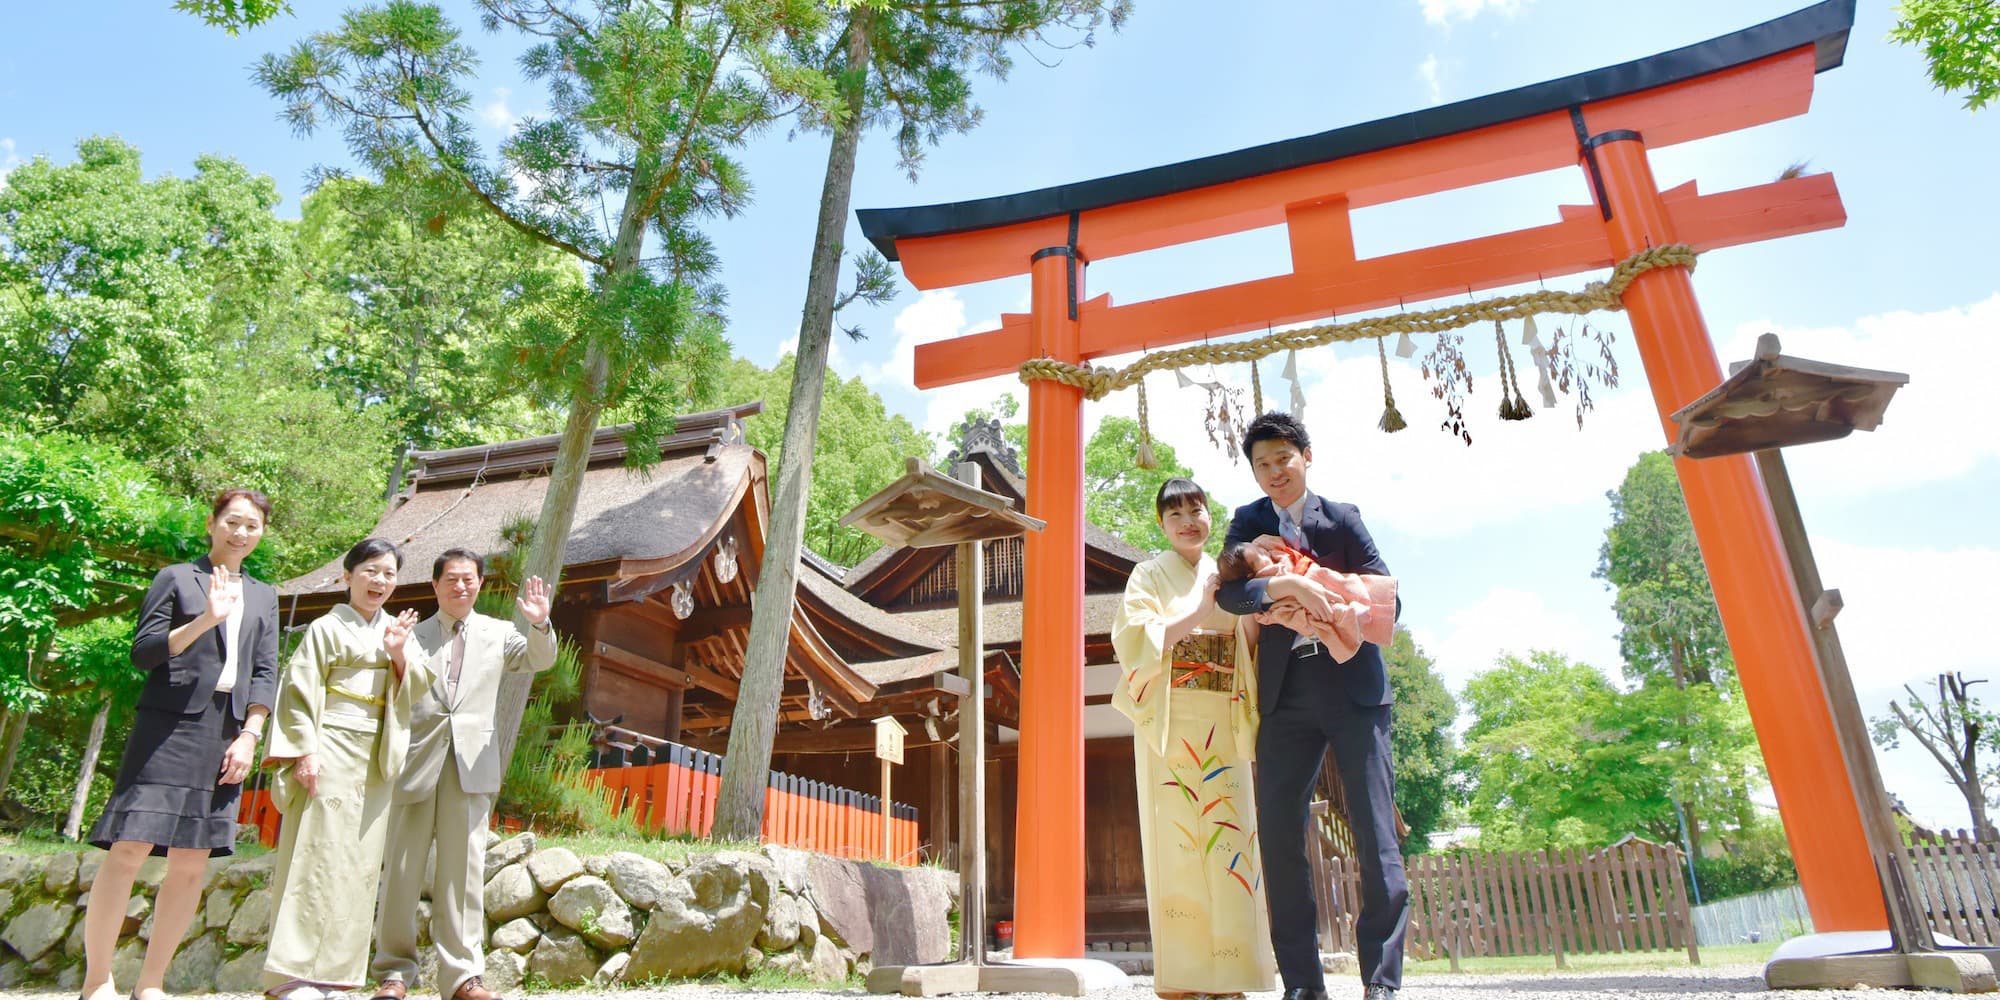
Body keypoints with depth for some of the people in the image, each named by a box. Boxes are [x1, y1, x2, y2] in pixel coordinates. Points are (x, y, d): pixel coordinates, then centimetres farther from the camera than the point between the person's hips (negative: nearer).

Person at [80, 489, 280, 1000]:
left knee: (192, 863, 3)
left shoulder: (263, 596, 18)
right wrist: (205, 620, -16)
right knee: (130, 848, -9)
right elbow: (143, 652, -2)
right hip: (168, 727, -4)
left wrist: (249, 736, 1)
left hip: (226, 735, 4)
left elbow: (265, 673, 12)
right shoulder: (176, 578, 6)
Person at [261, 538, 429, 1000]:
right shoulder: (327, 628, -2)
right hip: (331, 752, -6)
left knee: (360, 863, 6)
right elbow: (299, 691, -7)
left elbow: (419, 683, 8)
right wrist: (305, 751, -15)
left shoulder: (396, 628, 14)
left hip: (375, 758, 6)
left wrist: (399, 653, -10)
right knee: (317, 854, -8)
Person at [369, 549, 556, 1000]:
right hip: (417, 760, 0)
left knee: (463, 870, 1)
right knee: (401, 870, 5)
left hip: (472, 764, 0)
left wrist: (540, 625, -20)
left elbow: (538, 660, 0)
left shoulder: (498, 633, 13)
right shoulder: (413, 635, 10)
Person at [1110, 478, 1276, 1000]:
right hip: (1171, 722, -4)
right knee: (1178, 844, -6)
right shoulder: (1150, 576, 7)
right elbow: (1134, 641, -7)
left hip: (1225, 726, 4)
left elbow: (1250, 648, 18)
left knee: (1230, 839, -1)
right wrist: (1198, 614, -12)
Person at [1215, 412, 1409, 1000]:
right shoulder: (1248, 523, 10)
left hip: (1354, 687, -1)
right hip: (1286, 693, 1)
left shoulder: (1343, 517, 11)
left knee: (1376, 831, -4)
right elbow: (1229, 593, -7)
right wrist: (1289, 585, -24)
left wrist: (1334, 608, -14)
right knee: (1279, 835, 0)